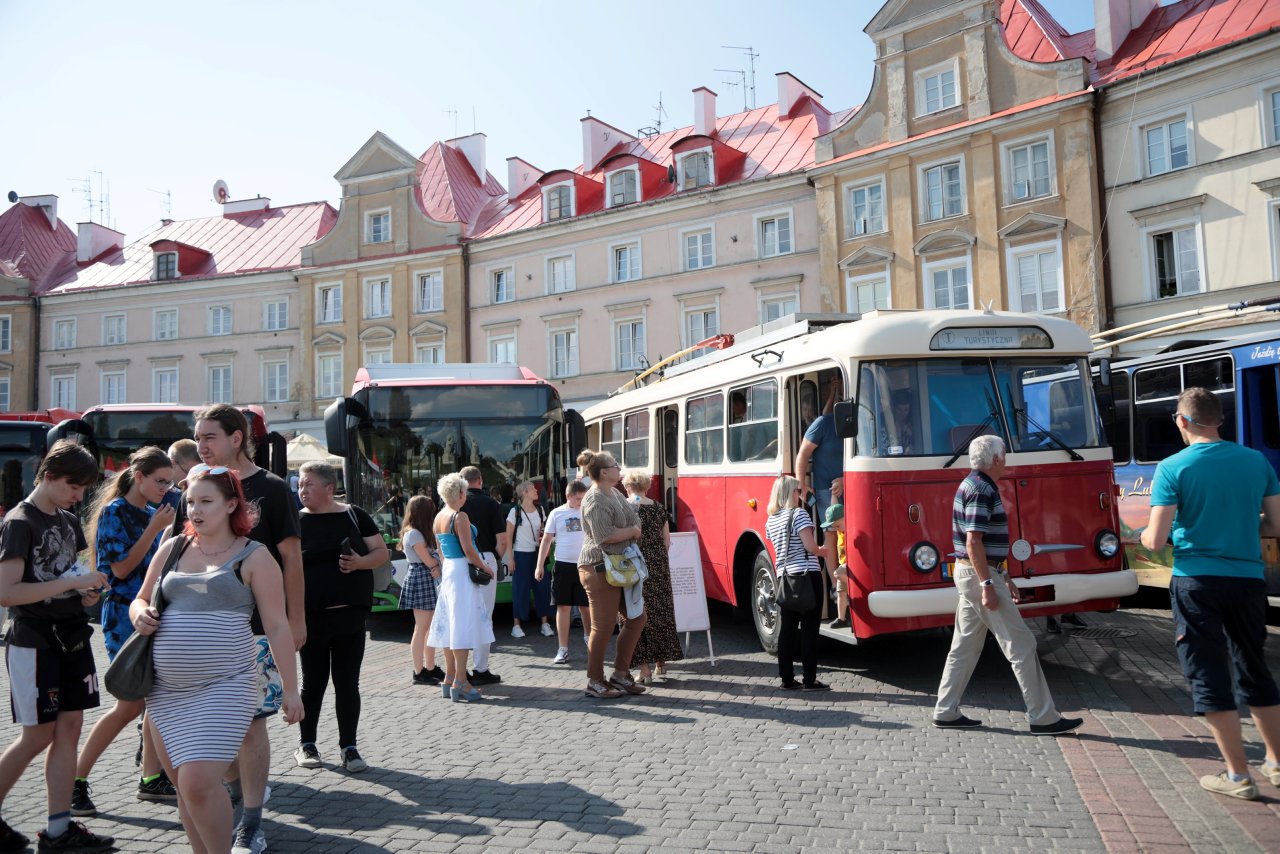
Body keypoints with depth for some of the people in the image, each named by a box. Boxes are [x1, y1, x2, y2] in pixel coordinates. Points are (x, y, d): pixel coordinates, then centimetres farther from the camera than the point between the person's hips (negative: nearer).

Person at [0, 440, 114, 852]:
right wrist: (71, 583, -23)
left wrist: (86, 591, 2)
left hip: (72, 637, 7)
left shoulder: (68, 521, 11)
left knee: (69, 729, 7)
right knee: (38, 736, 1)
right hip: (34, 643, -7)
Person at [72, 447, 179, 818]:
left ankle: (152, 778, 17)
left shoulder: (151, 514, 10)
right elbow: (120, 568, -16)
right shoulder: (114, 511, -10)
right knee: (130, 705, -4)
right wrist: (154, 529, -19)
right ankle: (74, 781, 11)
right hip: (124, 615, -7)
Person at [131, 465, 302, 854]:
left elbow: (277, 626, -3)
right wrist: (140, 614, -4)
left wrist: (290, 688, -5)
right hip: (166, 690, 5)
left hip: (224, 688, -5)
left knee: (199, 784, -13)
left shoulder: (253, 556, -3)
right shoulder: (173, 548, 10)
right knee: (183, 784, 10)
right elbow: (140, 600, 21)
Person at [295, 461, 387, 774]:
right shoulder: (296, 522, 2)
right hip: (311, 617, 0)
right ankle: (307, 744, 25)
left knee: (348, 683, 5)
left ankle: (348, 747, 16)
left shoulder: (354, 516, 2)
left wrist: (361, 562, -16)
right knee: (313, 683, 9)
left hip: (350, 615, 0)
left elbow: (382, 553, 4)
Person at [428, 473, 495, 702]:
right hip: (462, 572, -9)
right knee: (464, 625, -6)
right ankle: (459, 682, -6)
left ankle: (449, 678, 19)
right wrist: (485, 567, -7)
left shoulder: (438, 518, 11)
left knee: (450, 625, 13)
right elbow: (468, 550, -19)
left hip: (447, 570, 9)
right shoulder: (460, 516, -14)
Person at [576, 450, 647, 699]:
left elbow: (635, 520, 20)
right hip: (600, 569, -10)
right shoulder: (595, 500, -16)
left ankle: (620, 674, 22)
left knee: (637, 618, 12)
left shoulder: (615, 493, 13)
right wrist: (632, 531, -11)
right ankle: (595, 682, 12)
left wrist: (634, 531, -1)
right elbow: (604, 536, -25)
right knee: (603, 627, -2)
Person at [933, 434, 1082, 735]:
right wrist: (988, 585, -23)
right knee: (1021, 645, -3)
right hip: (980, 575, -10)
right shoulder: (981, 490, -16)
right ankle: (1043, 718, 4)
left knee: (964, 647, 12)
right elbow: (973, 543, -22)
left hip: (970, 574, 10)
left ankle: (945, 713, 16)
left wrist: (1003, 577, 23)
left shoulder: (972, 485, 16)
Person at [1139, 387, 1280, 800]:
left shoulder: (1172, 468, -10)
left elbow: (1155, 540, -13)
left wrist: (1144, 534, 9)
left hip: (1197, 583, -4)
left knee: (1209, 677, 5)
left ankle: (1239, 777, 9)